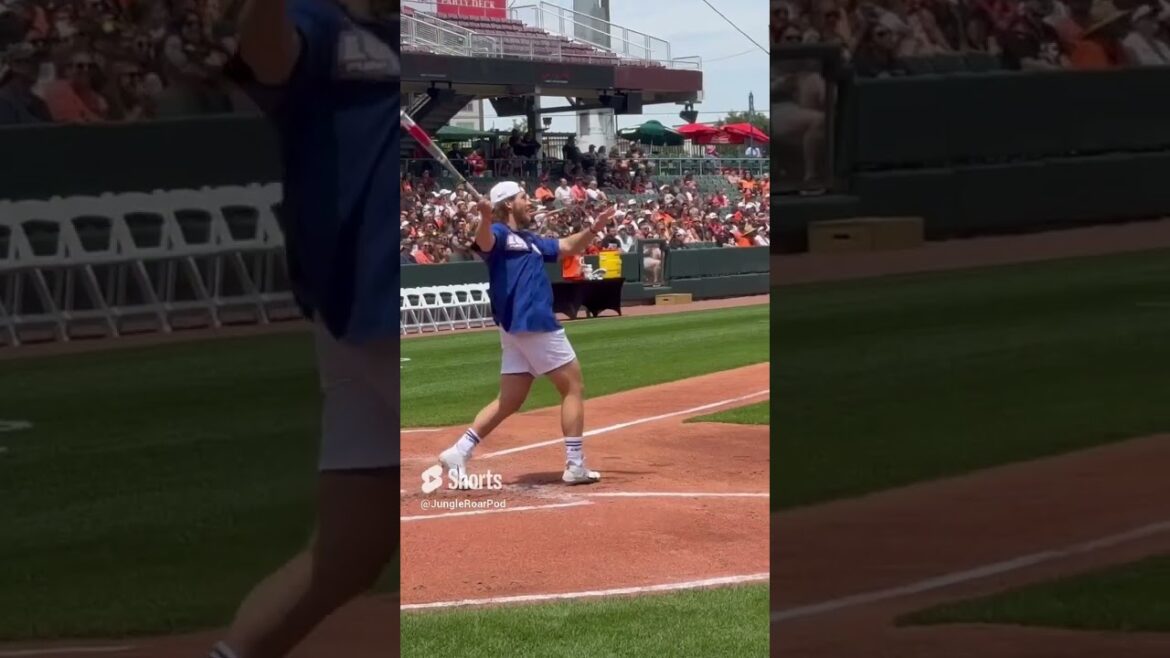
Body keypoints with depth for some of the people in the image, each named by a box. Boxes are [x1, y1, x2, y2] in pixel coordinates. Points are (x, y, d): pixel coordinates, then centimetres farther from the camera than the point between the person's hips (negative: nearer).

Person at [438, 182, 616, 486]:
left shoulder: (529, 240, 21)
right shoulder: (499, 233, -8)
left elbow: (566, 247, 29)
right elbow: (484, 242, -31)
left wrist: (593, 229, 12)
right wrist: (486, 218, -53)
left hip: (520, 328, 9)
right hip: (533, 324, -9)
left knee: (509, 401, 8)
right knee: (573, 387, 0)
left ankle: (459, 452, 2)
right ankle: (575, 465, 1)